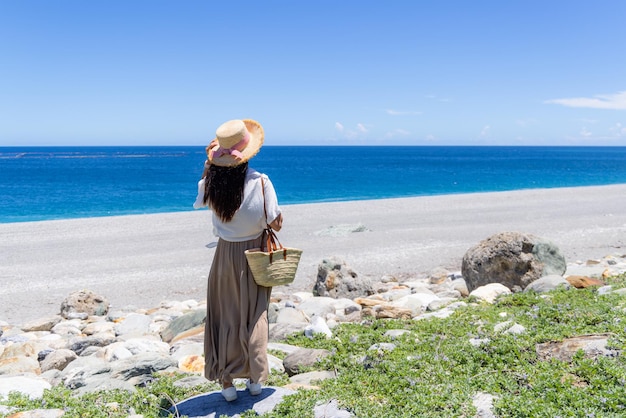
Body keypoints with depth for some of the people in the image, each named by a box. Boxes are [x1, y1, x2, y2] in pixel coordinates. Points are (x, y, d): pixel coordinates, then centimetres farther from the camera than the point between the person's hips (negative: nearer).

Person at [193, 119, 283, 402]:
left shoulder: (211, 183, -13)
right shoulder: (260, 181, -21)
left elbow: (201, 199, 11)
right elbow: (276, 223, -17)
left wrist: (208, 163, 2)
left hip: (226, 255, 2)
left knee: (225, 317, 13)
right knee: (254, 314, 15)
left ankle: (227, 381, 17)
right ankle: (255, 378, 21)